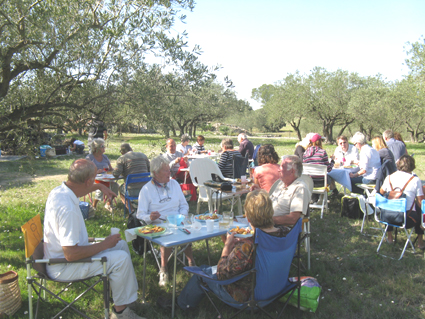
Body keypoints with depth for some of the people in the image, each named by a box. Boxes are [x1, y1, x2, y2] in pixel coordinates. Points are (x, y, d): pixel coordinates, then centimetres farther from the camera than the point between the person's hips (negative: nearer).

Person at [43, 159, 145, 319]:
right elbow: (71, 255, -32)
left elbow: (80, 189, 26)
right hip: (63, 267, -10)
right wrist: (104, 244, -21)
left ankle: (128, 292, 23)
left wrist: (100, 186, 24)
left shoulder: (59, 190, -3)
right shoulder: (68, 209, -34)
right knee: (121, 258, -20)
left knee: (122, 245, 11)